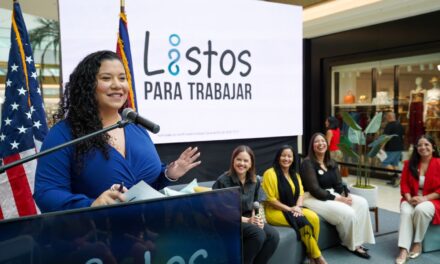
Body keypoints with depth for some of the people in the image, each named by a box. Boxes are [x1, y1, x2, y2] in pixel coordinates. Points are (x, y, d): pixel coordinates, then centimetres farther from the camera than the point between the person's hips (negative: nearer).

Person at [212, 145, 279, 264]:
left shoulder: (255, 181, 6)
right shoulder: (223, 181, -13)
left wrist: (256, 218, -8)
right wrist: (246, 220, -18)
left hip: (249, 221, 6)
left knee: (273, 235, -21)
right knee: (258, 234, -30)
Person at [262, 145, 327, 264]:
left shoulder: (295, 175, 16)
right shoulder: (270, 173, -10)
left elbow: (300, 193, 10)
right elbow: (270, 199, -14)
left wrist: (298, 207, -11)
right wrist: (289, 209, -15)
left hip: (293, 210, 7)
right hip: (275, 211, -7)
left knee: (314, 217, -21)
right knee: (303, 222, -26)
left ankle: (311, 254, -9)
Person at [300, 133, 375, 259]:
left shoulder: (331, 163, 12)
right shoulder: (308, 163, -14)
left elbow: (338, 184, 11)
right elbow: (314, 190, -19)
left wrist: (346, 195, -12)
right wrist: (338, 199, -20)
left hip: (332, 194, 8)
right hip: (314, 198, -8)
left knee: (362, 203, -11)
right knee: (347, 212, -26)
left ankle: (357, 241, -7)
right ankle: (352, 245, -1)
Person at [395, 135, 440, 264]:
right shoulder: (409, 163, 5)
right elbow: (404, 183, 5)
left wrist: (424, 198, -18)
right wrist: (409, 198, -13)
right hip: (412, 199, 3)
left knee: (421, 209, -35)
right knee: (406, 212, -30)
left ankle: (417, 244, -16)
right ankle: (403, 249, -36)